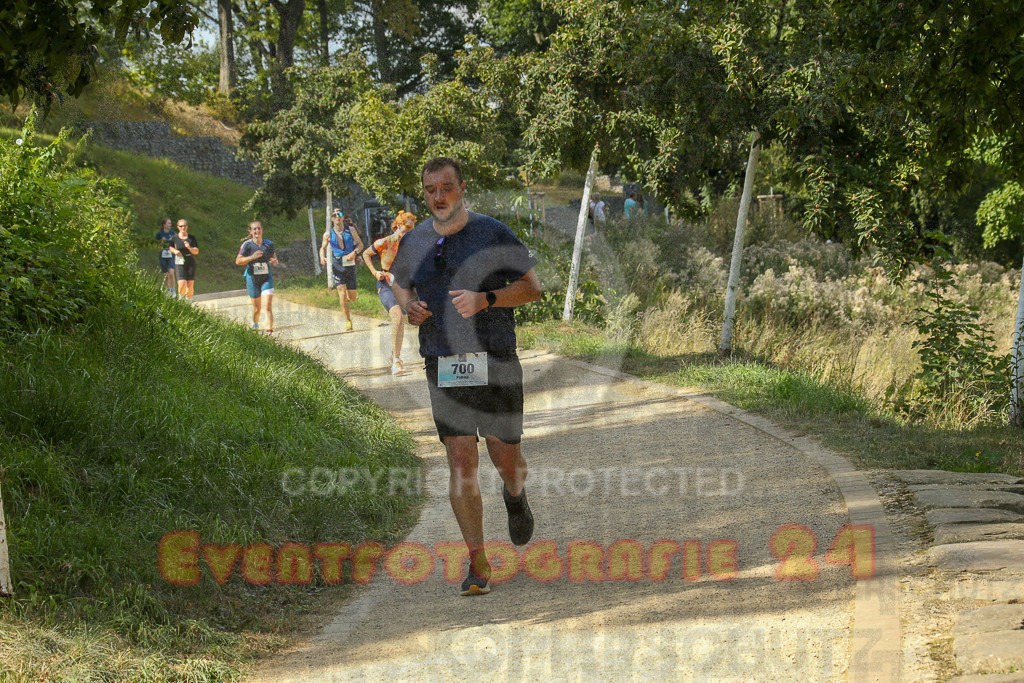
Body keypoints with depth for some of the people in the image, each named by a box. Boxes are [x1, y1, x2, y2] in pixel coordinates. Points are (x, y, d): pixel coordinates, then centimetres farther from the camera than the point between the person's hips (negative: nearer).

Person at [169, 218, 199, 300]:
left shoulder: (192, 238, 0)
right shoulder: (175, 238, 2)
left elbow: (196, 251, -3)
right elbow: (171, 247, 20)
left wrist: (189, 247, -21)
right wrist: (175, 251, -1)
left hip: (190, 264, 1)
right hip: (179, 264, -1)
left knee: (190, 285, -1)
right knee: (182, 284, -14)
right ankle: (181, 297, 16)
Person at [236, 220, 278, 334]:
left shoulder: (269, 244, 1)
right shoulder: (247, 245, -7)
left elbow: (274, 257, 15)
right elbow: (238, 261, -9)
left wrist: (275, 261, -10)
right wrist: (252, 257, -22)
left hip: (267, 278, 1)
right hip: (252, 278, 0)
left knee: (268, 306, -15)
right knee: (257, 307, 11)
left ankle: (270, 331, -17)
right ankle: (255, 324, 42)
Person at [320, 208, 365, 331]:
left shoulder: (350, 230, 0)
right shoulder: (328, 234, 0)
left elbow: (360, 244, 6)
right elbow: (323, 248, 14)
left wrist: (354, 253, -15)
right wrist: (322, 257, -7)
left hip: (350, 265, 1)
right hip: (337, 266, -1)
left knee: (352, 297, 4)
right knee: (342, 294, -14)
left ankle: (346, 298, 43)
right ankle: (348, 322, -4)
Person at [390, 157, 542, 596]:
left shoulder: (492, 234, -3)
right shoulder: (414, 242, 8)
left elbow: (532, 287, -2)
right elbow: (401, 284, 25)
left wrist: (485, 299, -18)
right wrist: (409, 306, 1)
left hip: (494, 361, -2)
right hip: (442, 365, 2)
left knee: (505, 457, 3)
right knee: (460, 461, -5)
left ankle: (514, 496, 42)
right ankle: (477, 563, 3)